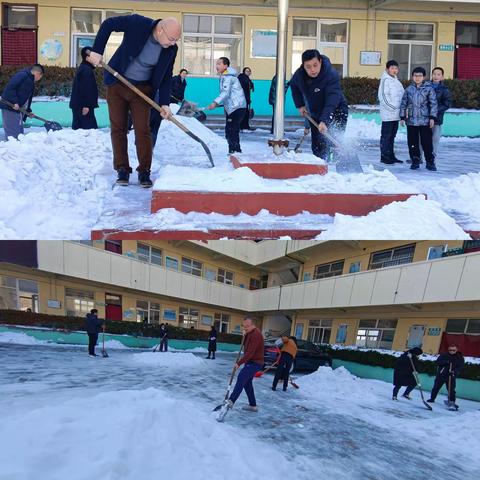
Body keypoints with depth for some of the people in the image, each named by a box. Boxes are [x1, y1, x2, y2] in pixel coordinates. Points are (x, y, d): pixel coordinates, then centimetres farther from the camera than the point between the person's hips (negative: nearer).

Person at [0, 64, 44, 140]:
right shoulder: (22, 75, -12)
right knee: (12, 133, -10)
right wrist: (15, 102, -25)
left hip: (18, 110, 10)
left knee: (19, 132, 13)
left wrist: (28, 111, 15)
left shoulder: (31, 83, 20)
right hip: (10, 108, -10)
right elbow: (10, 88, -21)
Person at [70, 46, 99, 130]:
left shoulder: (81, 68, 21)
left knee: (77, 127, 11)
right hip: (84, 106, -11)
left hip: (77, 105, 11)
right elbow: (86, 89, -20)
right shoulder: (87, 70, -12)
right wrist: (86, 105, -23)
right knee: (90, 128, -14)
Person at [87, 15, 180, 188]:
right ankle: (122, 170, 10)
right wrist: (97, 50, -16)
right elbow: (108, 24, -10)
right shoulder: (137, 23, -21)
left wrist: (164, 103, -12)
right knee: (118, 128, 1)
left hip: (142, 89, 1)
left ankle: (144, 172, 5)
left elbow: (166, 77, -3)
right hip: (117, 83, -1)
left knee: (143, 130, -4)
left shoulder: (171, 50, -12)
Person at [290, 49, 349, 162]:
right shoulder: (299, 75, -14)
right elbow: (293, 85, 12)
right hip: (315, 114, 5)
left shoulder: (331, 75, -32)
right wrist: (300, 105, 6)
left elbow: (332, 101, -42)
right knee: (317, 147, 8)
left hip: (336, 112, -5)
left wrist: (324, 121, -53)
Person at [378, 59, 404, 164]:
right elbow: (383, 97, -16)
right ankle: (384, 157, 1)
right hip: (388, 114, -8)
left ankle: (391, 156, 19)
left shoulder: (396, 81, 17)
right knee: (386, 136, -4)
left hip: (396, 114, 8)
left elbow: (402, 96, 23)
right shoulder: (386, 80, -9)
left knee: (392, 136, 13)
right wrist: (394, 107, -16)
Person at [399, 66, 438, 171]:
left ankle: (430, 162, 7)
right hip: (411, 121, 3)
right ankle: (415, 162, 17)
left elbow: (433, 104, 0)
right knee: (412, 143, 6)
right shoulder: (409, 89, 7)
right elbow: (403, 103, 12)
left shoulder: (429, 88, -1)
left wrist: (432, 118, -5)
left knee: (427, 142, -2)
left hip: (425, 121, -3)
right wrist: (402, 117, 8)